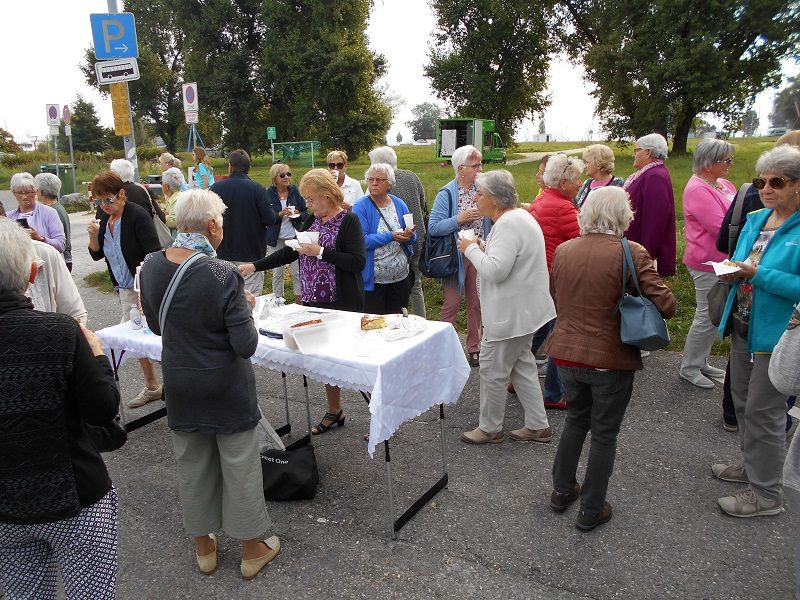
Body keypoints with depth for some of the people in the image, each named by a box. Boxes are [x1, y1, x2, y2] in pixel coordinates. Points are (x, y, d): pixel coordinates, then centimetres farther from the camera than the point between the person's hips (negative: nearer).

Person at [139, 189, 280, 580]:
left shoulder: (150, 267, -8)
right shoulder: (223, 275, -25)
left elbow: (156, 325, 8)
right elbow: (246, 346, -21)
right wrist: (245, 307, -5)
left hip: (180, 385, 5)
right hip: (226, 387, -5)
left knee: (192, 464, 20)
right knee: (240, 464, 13)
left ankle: (203, 547, 39)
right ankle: (252, 549, 30)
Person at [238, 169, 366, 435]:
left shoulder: (348, 221, -11)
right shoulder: (313, 220, 10)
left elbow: (358, 261, -20)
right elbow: (291, 252, 14)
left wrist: (320, 252, -21)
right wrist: (254, 266, 7)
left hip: (343, 304, -7)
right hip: (315, 302, 7)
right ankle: (334, 411, 31)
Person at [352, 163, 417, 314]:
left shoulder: (399, 204, 5)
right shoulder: (361, 207, -8)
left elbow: (412, 238, 9)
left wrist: (410, 235, -14)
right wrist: (390, 237, -24)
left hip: (401, 277, 4)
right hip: (373, 279, -4)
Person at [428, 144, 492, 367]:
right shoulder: (446, 194, -8)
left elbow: (491, 221, 15)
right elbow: (433, 227, -15)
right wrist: (460, 218, -20)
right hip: (455, 256, -4)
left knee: (476, 303, 11)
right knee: (452, 303, 3)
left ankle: (474, 348, 24)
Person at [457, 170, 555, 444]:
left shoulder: (508, 224, -22)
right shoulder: (518, 217, 13)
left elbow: (495, 270, -29)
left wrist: (471, 249, -15)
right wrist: (480, 251, 10)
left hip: (512, 314, -11)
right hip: (522, 311, 11)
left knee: (492, 370, 3)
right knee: (522, 366, 19)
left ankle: (489, 429, 19)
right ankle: (538, 426, 28)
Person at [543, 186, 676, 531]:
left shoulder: (563, 250, -1)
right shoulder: (631, 254, -15)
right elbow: (667, 306, -16)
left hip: (567, 355, 4)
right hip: (611, 360, -4)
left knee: (576, 419, 25)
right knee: (604, 434, 13)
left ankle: (562, 490, 37)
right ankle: (591, 511, 26)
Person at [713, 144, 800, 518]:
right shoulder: (755, 220, 7)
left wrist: (759, 274, -27)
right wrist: (732, 272, -7)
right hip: (743, 327, 8)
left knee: (763, 412, 2)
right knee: (743, 403, 20)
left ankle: (767, 494, 19)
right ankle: (752, 466, 41)